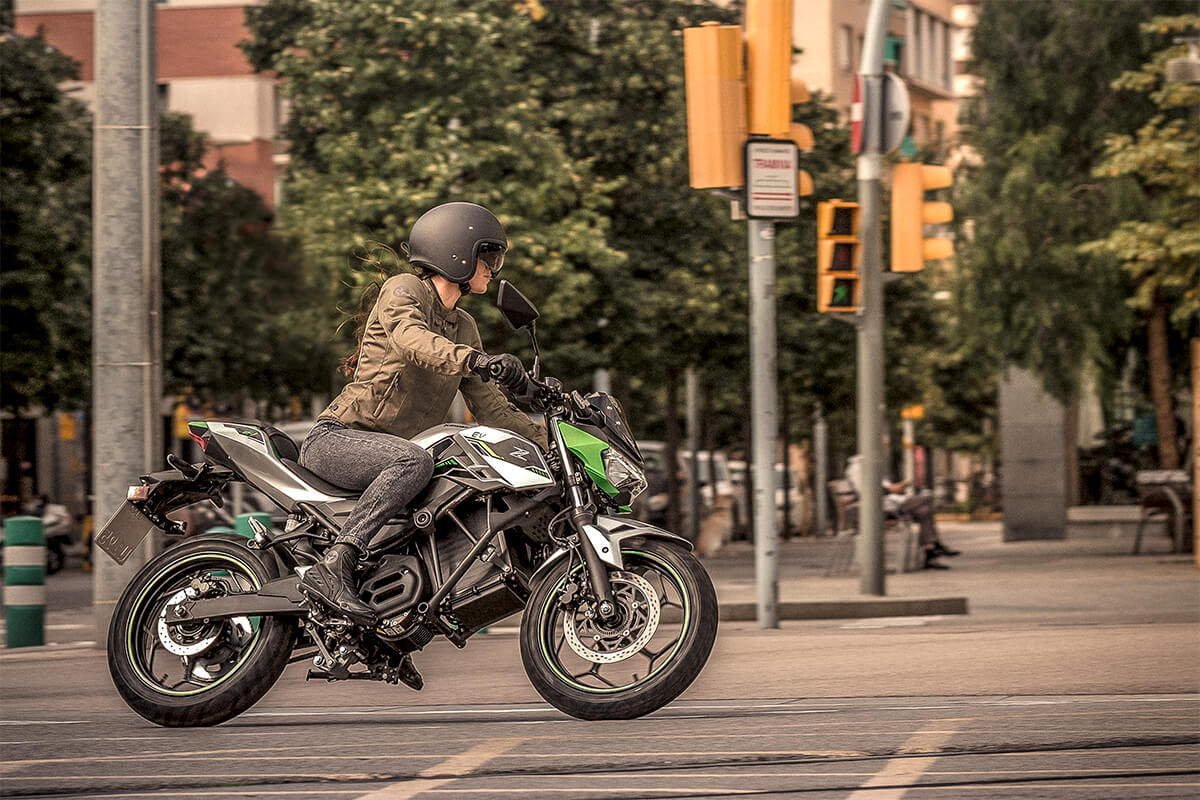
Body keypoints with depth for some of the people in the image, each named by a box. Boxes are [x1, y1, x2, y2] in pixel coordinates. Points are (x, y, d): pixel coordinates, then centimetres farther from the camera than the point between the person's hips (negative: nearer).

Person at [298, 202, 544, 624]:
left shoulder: (464, 327, 20)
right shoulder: (403, 290, -5)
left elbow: (487, 404, 17)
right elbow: (409, 337, -28)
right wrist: (476, 360, -45)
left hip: (393, 450, 8)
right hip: (336, 437, -8)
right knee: (414, 461, -37)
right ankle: (332, 568, -43)